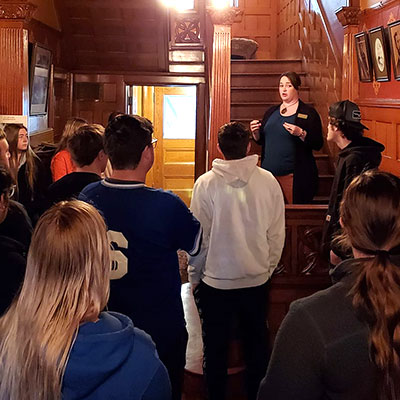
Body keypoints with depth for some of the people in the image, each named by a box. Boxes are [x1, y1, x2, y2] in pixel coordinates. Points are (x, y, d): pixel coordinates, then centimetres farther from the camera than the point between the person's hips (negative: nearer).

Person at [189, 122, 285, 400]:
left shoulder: (206, 183, -13)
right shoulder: (267, 181, -6)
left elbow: (199, 237, -9)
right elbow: (277, 234, 0)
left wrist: (194, 276, 5)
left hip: (216, 280, -2)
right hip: (257, 280, 2)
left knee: (216, 349, 13)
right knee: (257, 345, 18)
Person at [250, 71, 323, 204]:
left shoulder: (308, 113, 0)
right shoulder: (271, 112, 16)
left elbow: (318, 144, -6)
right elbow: (261, 140, 22)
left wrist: (301, 133, -21)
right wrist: (256, 132, 1)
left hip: (294, 177, -4)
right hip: (269, 173, 5)